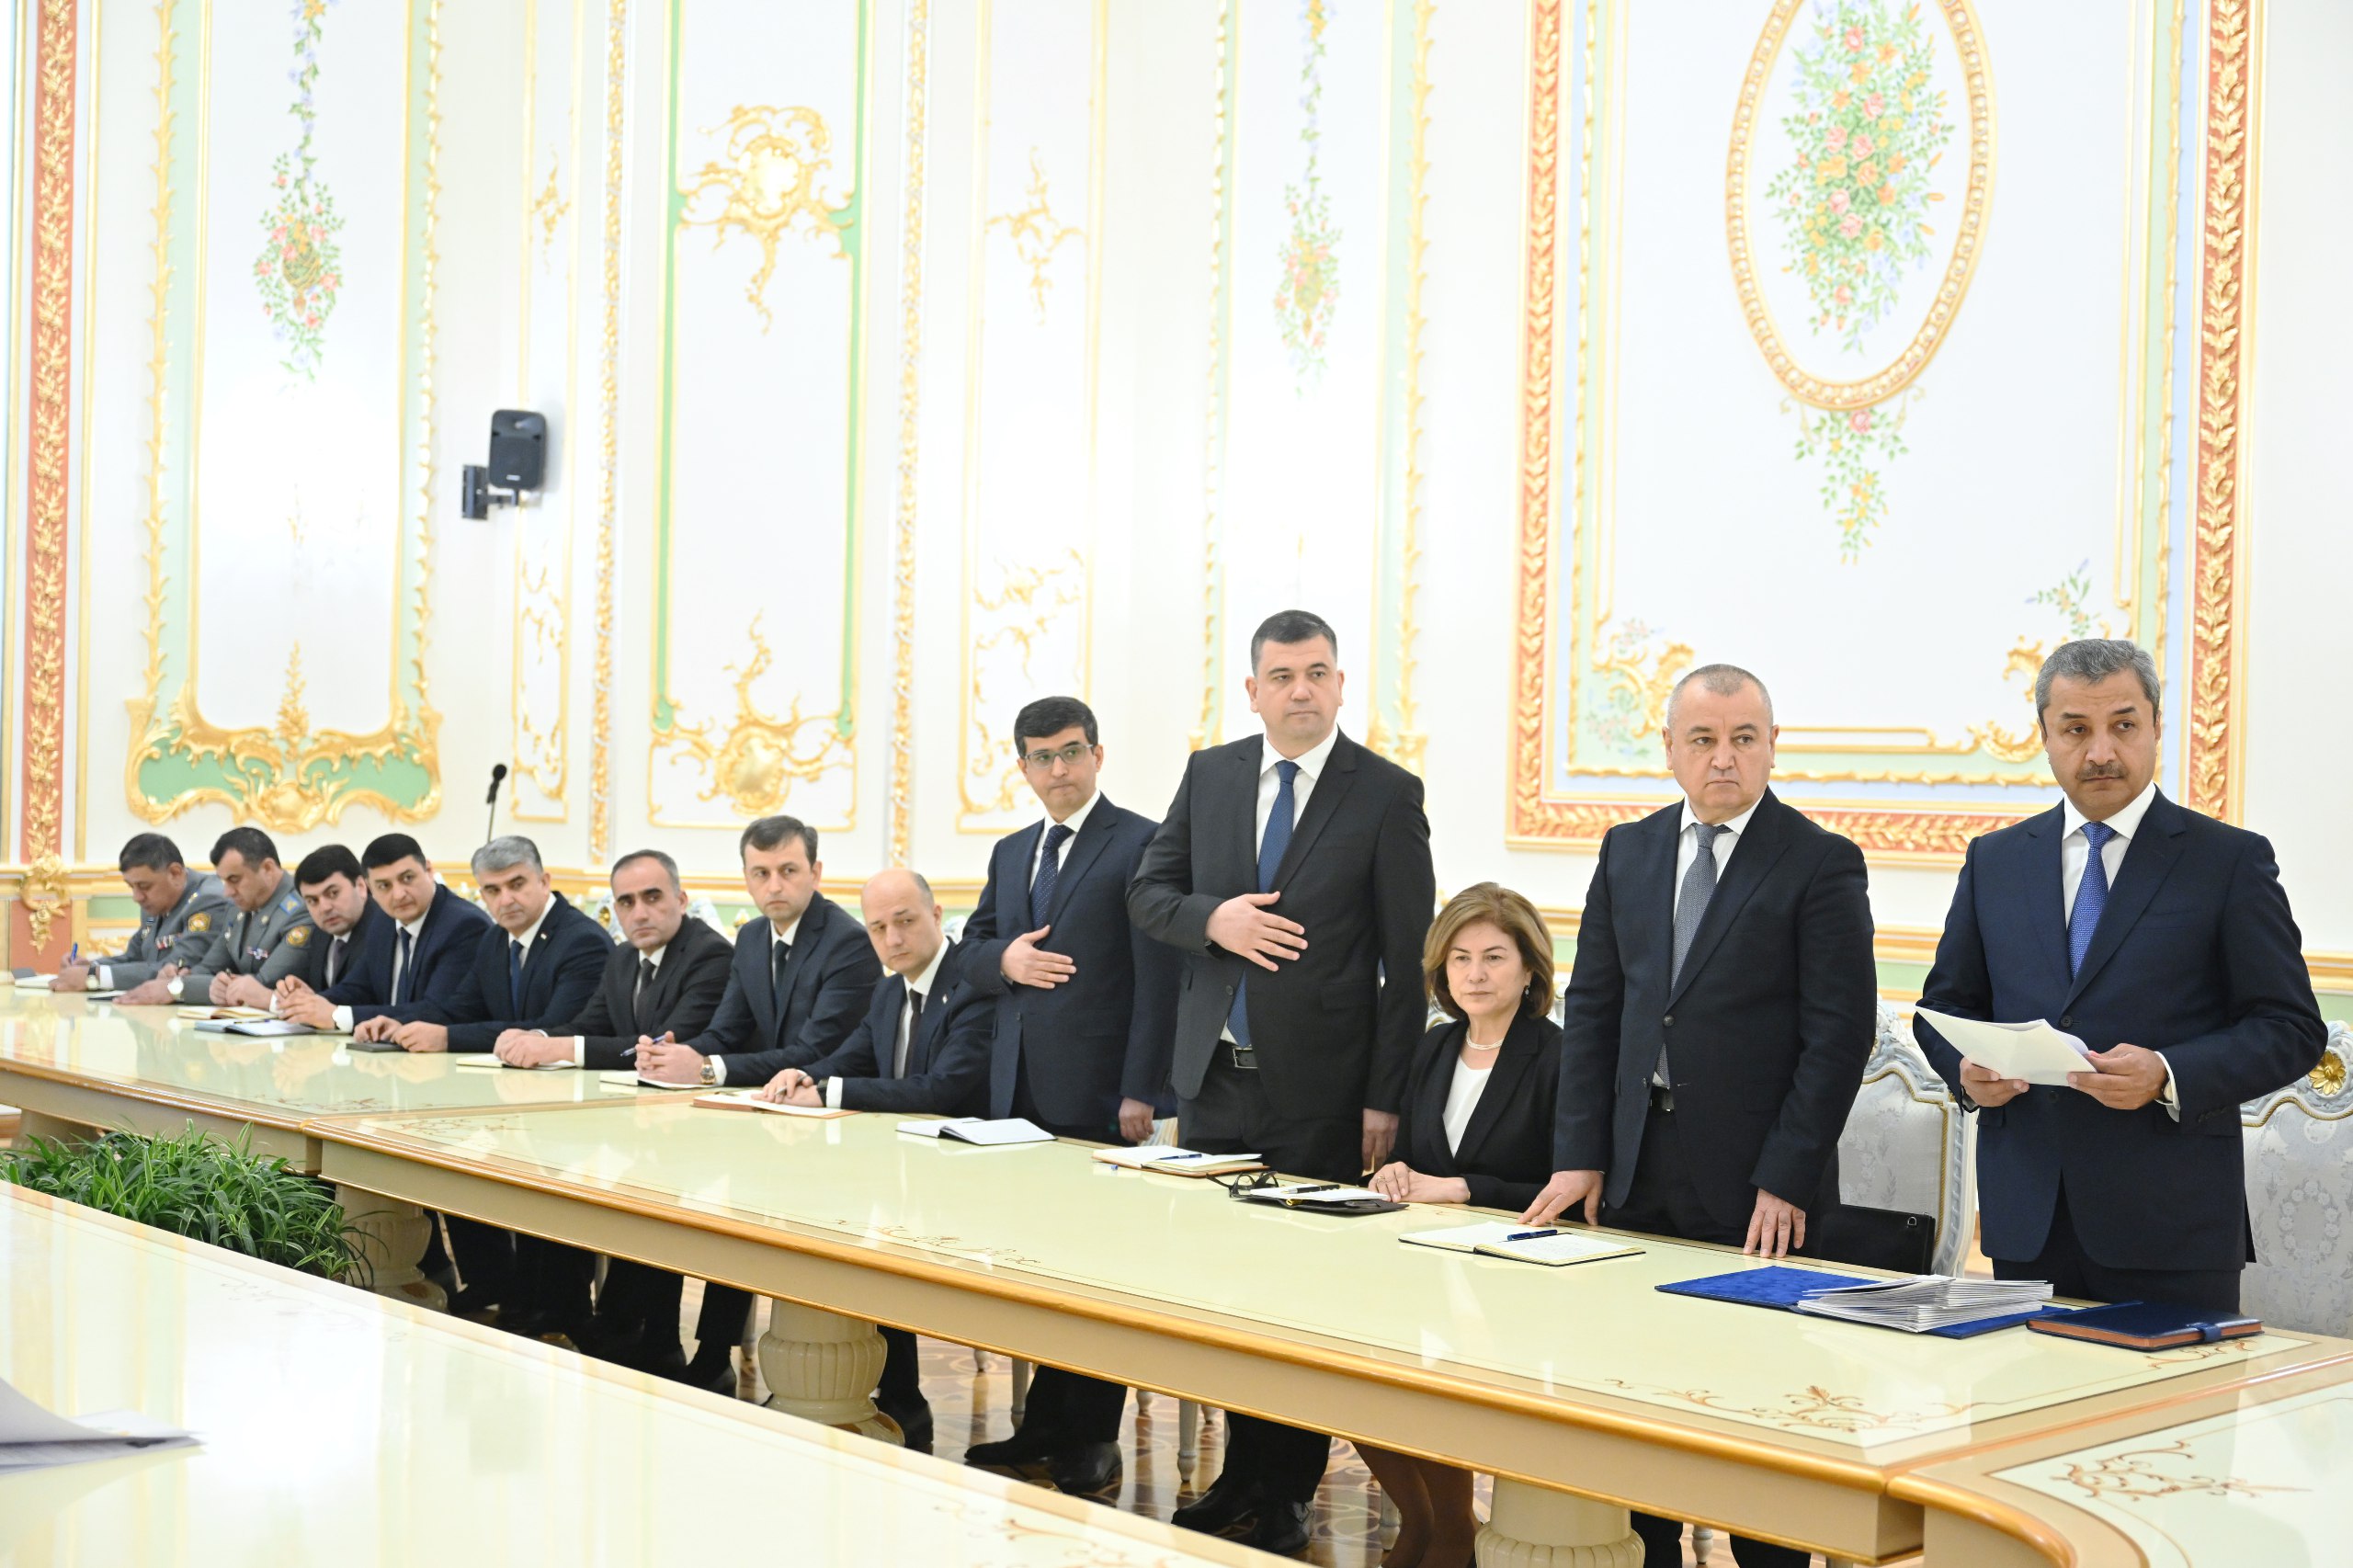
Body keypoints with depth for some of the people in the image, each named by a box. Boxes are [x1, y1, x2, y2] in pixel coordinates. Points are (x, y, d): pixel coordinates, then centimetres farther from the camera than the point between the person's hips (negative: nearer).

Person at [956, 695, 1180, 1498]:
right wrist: (1004, 959, -5)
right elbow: (971, 951, 20)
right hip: (1020, 1093, 7)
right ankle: (1043, 1424, 22)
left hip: (1099, 1098, -7)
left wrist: (1140, 1093, -16)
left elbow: (1157, 976, -11)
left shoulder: (1141, 845, -7)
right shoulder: (1011, 852, 16)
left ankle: (1093, 1436, 11)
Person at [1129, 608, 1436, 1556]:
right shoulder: (1209, 775, 7)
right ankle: (1241, 1470, 26)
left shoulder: (1387, 794, -5)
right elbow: (1146, 893, 10)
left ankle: (1289, 1490, 18)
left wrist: (1385, 1099, -10)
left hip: (1319, 1092, -4)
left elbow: (1408, 961, -6)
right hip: (1215, 1081, 4)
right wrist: (1212, 918, -12)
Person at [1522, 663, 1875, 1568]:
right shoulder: (1628, 853, 11)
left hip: (1757, 1190, -4)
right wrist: (1580, 1153, 2)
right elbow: (1592, 1007, 10)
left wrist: (1786, 1180, -13)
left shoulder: (1821, 865, -4)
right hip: (1638, 1173, 4)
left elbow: (1839, 1034, -8)